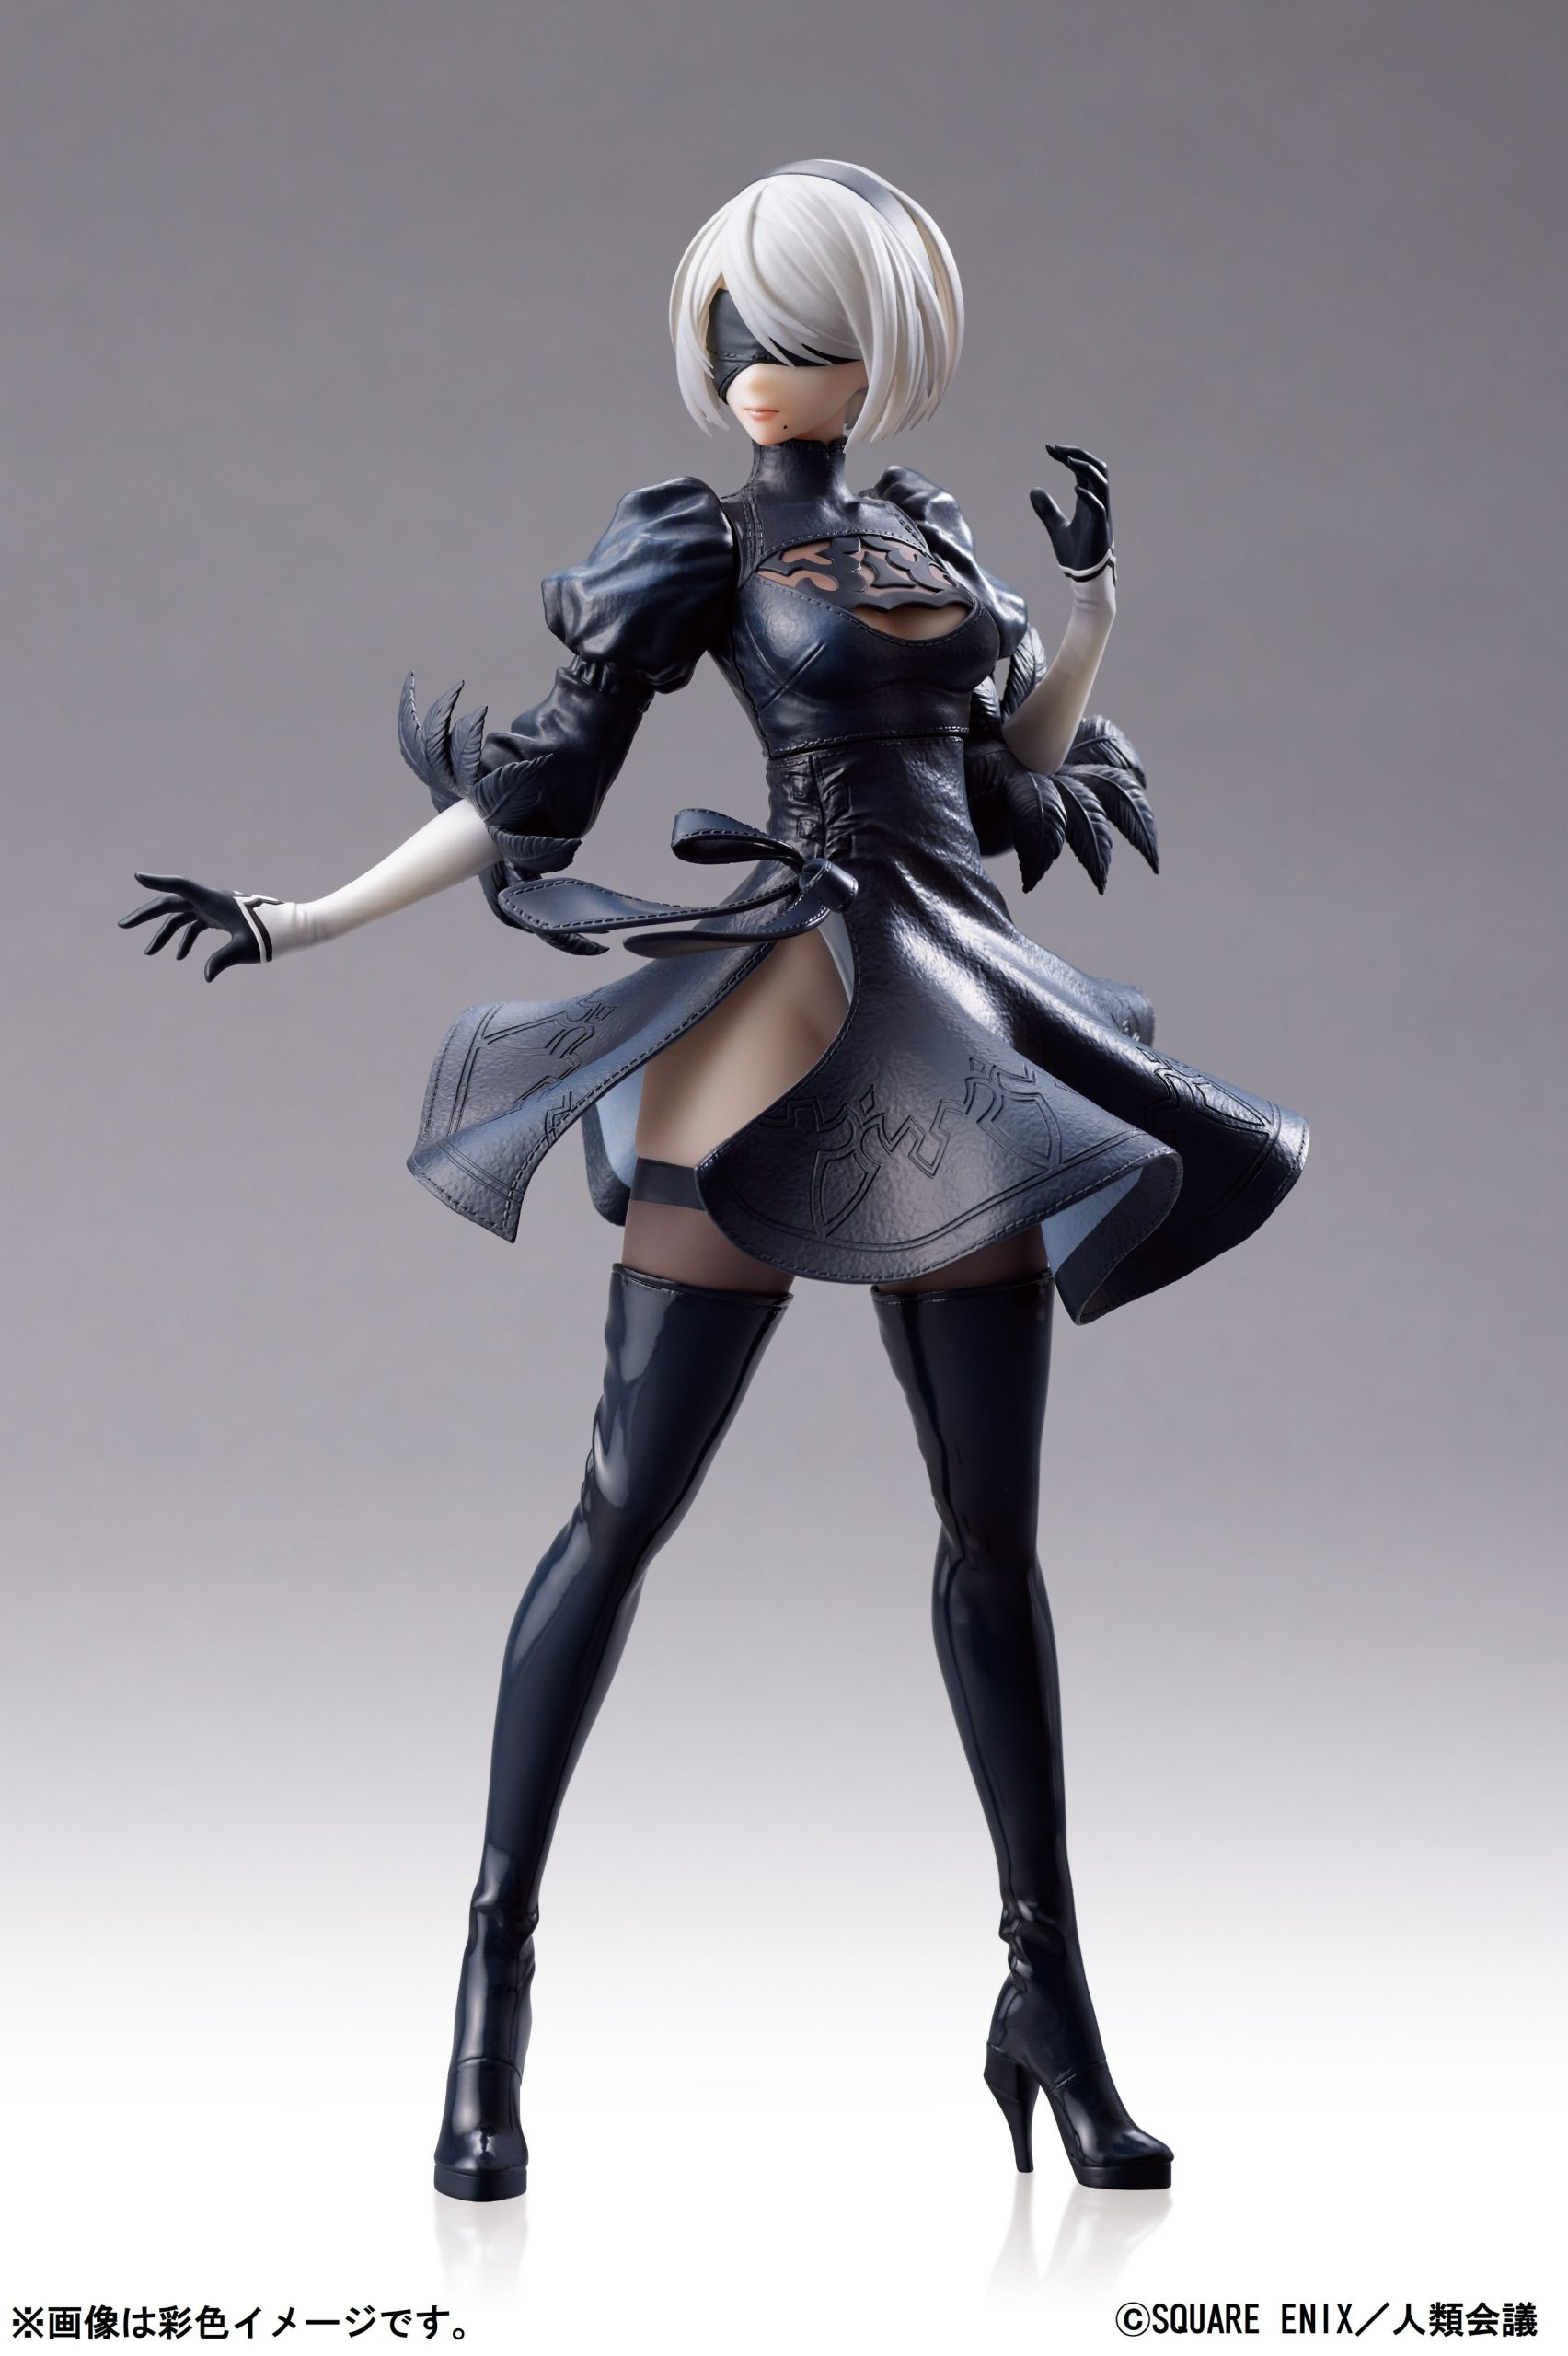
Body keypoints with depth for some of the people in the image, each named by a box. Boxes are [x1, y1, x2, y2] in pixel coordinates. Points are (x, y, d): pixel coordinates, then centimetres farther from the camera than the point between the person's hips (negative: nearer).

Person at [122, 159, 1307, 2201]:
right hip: (778, 1027, -5)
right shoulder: (698, 547, 1)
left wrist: (1091, 608, 10)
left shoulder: (927, 536, 16)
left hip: (953, 1040, 5)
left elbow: (1005, 778, 22)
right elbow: (535, 790, 1)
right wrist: (300, 921, -4)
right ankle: (498, 1972, 2)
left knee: (997, 1519, 5)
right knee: (628, 1505, -7)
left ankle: (1051, 1994, 12)